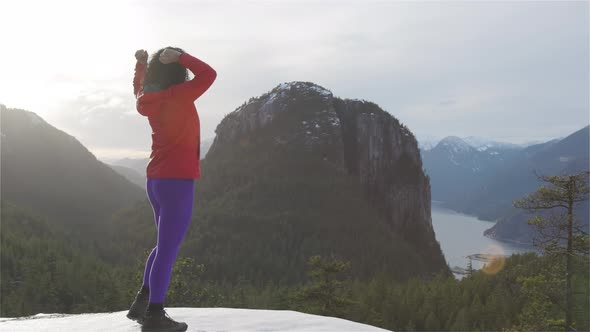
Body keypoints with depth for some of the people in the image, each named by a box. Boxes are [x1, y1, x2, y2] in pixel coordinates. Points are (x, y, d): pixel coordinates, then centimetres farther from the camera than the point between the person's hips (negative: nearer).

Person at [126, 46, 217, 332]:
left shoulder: (150, 100, 8)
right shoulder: (179, 96, -14)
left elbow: (138, 90, 30)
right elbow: (208, 74, -18)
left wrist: (141, 64, 27)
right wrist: (178, 57, -13)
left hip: (156, 180, 9)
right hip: (177, 181, -9)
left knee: (166, 244, 22)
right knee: (168, 249, -5)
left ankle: (142, 303, 23)